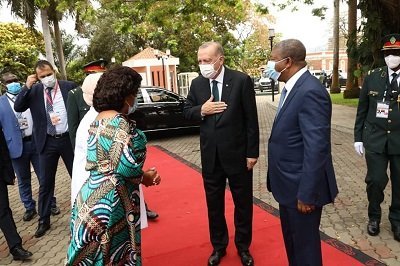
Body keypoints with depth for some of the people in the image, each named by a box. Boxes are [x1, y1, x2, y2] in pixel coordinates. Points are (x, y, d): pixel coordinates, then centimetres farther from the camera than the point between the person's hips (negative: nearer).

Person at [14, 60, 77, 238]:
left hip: (68, 138, -1)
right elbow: (18, 107, -5)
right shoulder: (34, 91, 2)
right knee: (45, 183, 9)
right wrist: (27, 86, -14)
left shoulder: (69, 86, -3)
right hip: (47, 142, 2)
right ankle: (44, 221, 24)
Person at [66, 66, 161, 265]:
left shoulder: (98, 120, 9)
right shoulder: (120, 123, -18)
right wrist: (145, 178, -6)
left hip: (92, 195, 9)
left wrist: (142, 175, 7)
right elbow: (125, 167, -26)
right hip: (110, 201, -8)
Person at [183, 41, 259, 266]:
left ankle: (243, 247, 35)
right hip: (210, 155, 3)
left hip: (237, 153, -3)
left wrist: (252, 152, -8)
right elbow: (187, 111, 8)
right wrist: (201, 110, -14)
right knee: (214, 204, 15)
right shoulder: (197, 83, 2)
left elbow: (251, 119, -8)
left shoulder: (242, 80, -10)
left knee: (243, 203, 13)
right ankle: (219, 246, 35)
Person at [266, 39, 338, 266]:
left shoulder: (310, 91, -23)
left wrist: (307, 194, -21)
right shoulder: (293, 87, 8)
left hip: (302, 187, -9)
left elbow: (316, 148, -25)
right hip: (290, 183, 9)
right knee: (291, 238, 25)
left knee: (304, 243, 10)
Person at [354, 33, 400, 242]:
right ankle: (374, 216, 26)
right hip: (375, 138, 0)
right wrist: (358, 137, 3)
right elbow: (362, 109, 4)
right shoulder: (372, 77, 1)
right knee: (376, 180, 1)